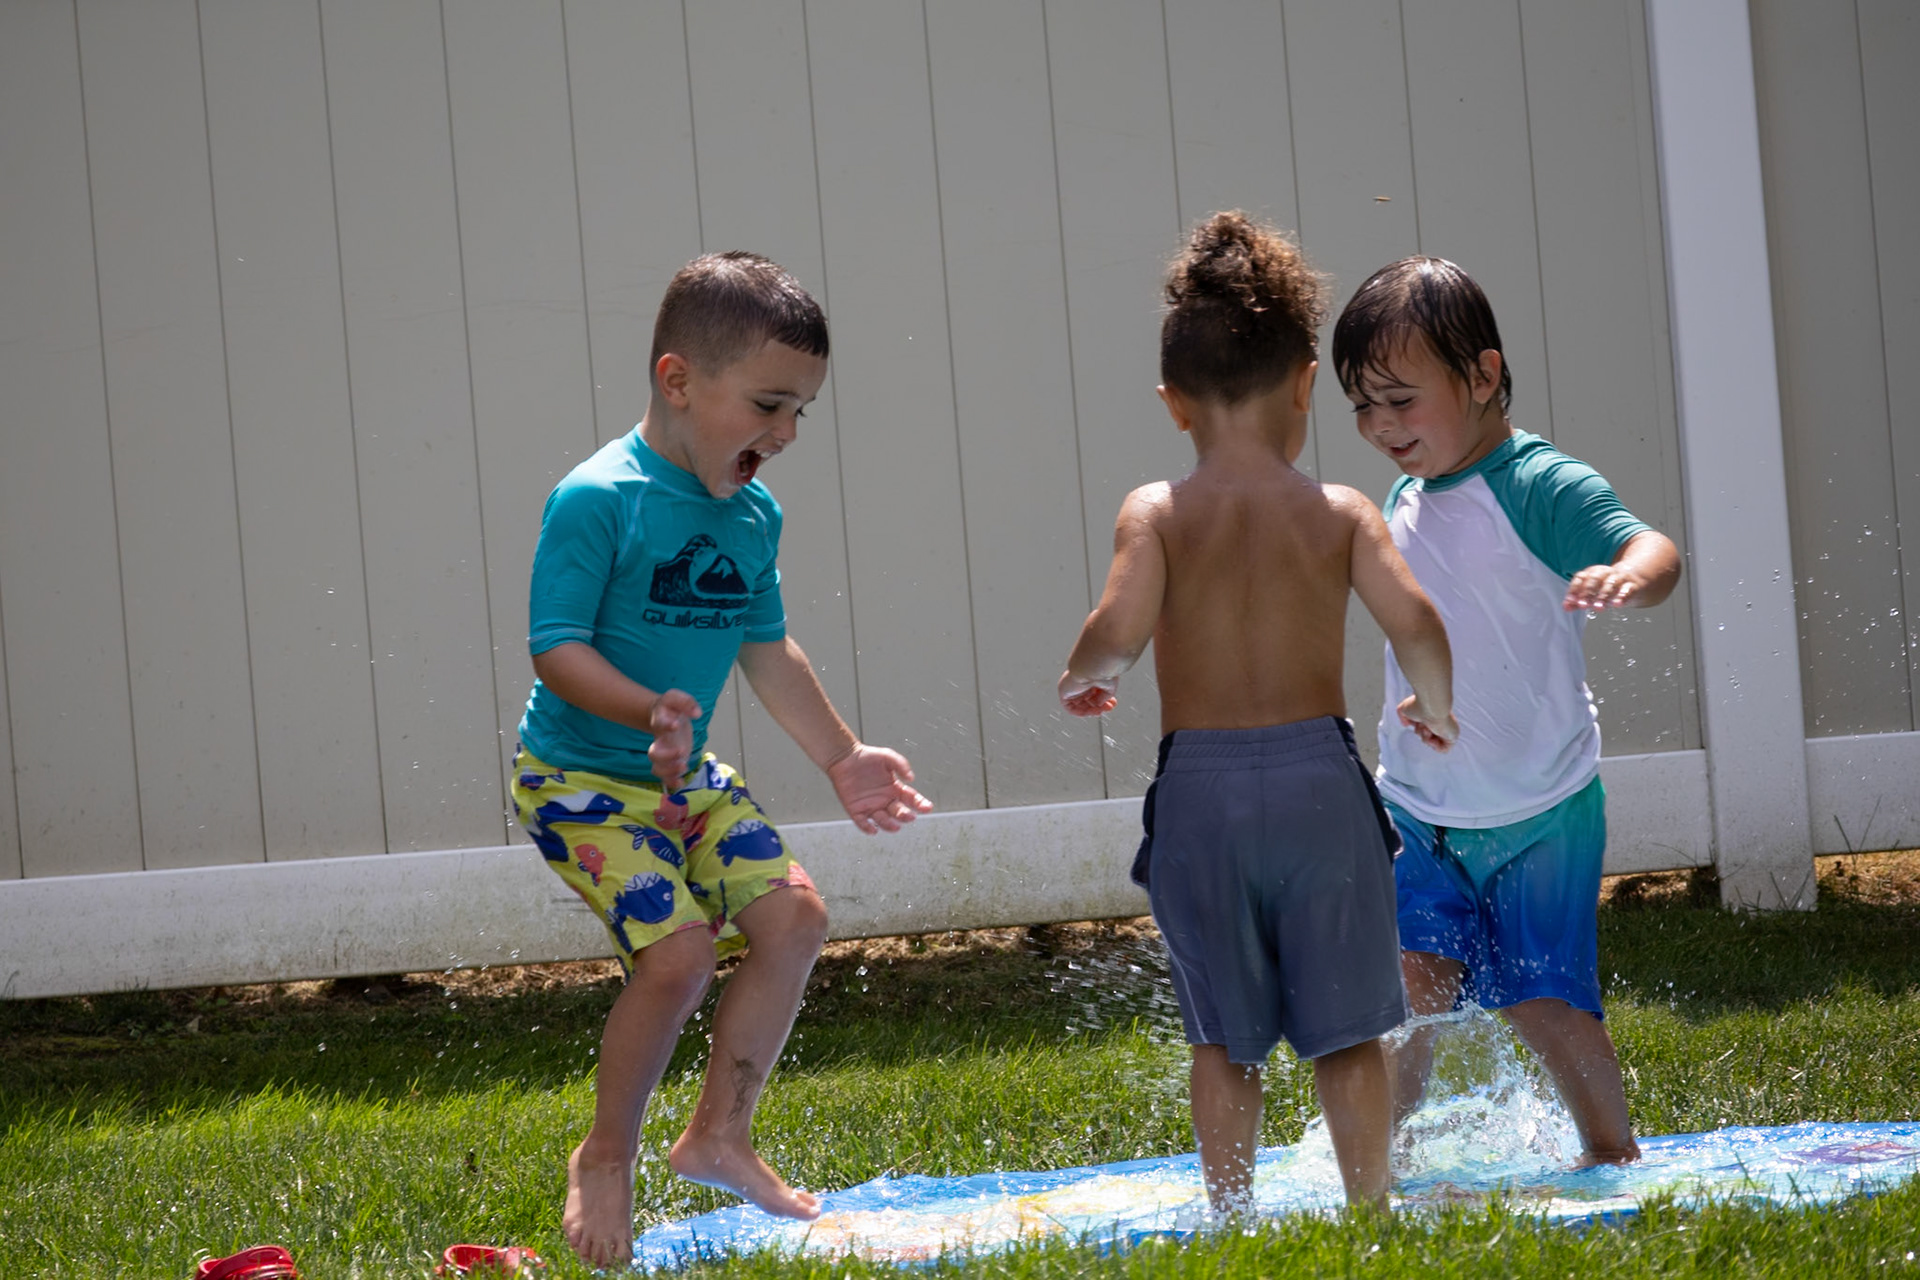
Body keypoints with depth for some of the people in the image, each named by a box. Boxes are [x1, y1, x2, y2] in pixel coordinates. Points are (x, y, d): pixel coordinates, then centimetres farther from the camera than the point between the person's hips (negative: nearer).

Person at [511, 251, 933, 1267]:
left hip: (684, 777, 8)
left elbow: (766, 649, 17)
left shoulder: (753, 516, 5)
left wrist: (842, 757, 19)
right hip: (579, 776, -8)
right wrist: (651, 711, -37)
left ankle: (718, 1136, 13)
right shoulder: (597, 500, -20)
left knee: (792, 913, -2)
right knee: (676, 947, -21)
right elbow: (556, 646, -22)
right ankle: (606, 1158, 1)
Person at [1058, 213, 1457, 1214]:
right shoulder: (1338, 513, 1)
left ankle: (1231, 1218, 12)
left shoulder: (1156, 513, -1)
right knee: (1346, 1028, 9)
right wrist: (1435, 709, 8)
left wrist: (1078, 677, 5)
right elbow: (1414, 622, -11)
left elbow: (1120, 628, -16)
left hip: (1198, 787, 0)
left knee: (1223, 1037, 11)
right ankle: (1370, 1210, 10)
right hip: (1320, 774, 0)